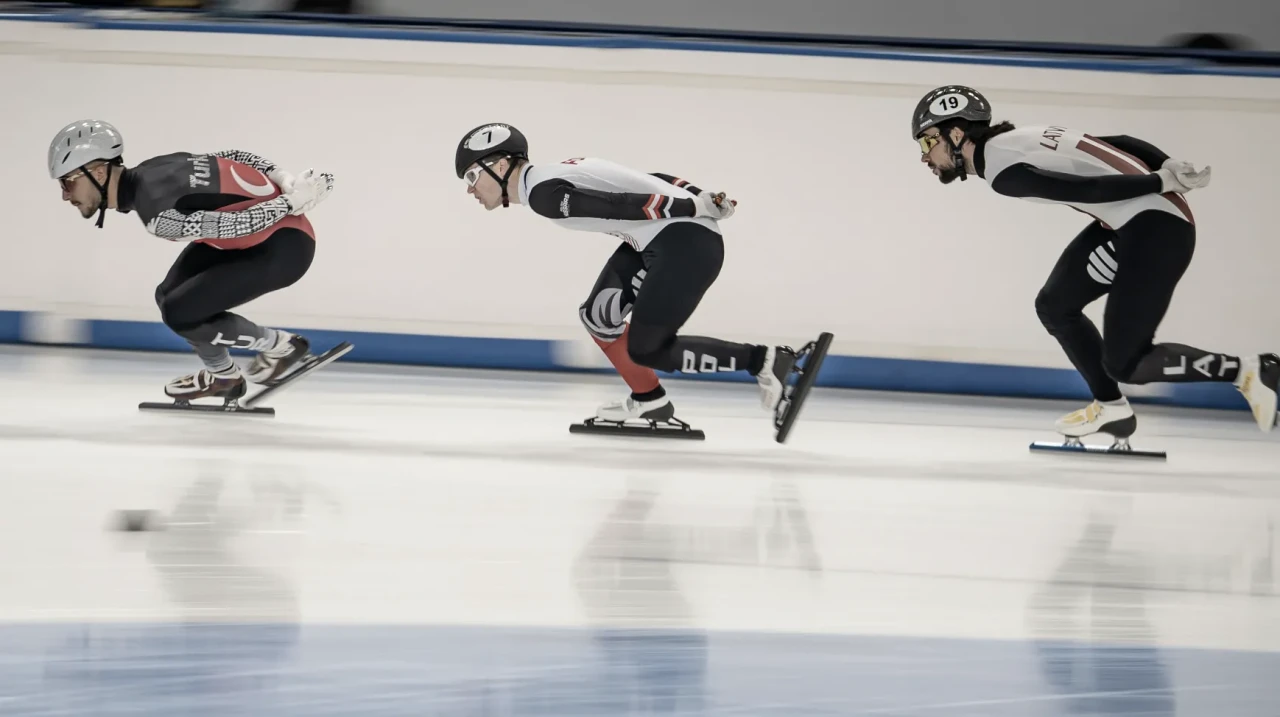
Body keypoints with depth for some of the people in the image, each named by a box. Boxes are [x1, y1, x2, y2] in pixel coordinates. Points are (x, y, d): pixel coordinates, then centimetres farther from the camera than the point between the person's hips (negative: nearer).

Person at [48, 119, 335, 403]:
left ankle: (280, 346, 6)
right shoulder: (148, 172, -1)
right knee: (170, 297, 8)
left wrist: (292, 201, -14)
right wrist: (284, 181, -1)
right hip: (251, 235, 9)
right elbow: (233, 157, 5)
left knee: (180, 312, -12)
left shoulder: (158, 213, -29)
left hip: (284, 247, -9)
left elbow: (238, 225, -25)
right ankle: (222, 376, 28)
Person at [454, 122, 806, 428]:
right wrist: (703, 197, 12)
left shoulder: (543, 193, -13)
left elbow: (619, 204, -19)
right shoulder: (555, 175, 17)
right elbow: (641, 183, 15)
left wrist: (695, 207, -19)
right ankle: (649, 400, 23)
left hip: (685, 243, -10)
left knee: (644, 350, -2)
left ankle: (763, 360, 2)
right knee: (597, 315, 12)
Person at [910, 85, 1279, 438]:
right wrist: (1171, 167, 6)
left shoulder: (1002, 169, -12)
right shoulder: (1018, 141, 16)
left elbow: (1085, 189, -20)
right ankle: (1111, 408, 22)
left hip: (1154, 231, -10)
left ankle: (1248, 371, -1)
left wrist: (1161, 182, -18)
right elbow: (1119, 143, 13)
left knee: (1123, 363, -4)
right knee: (1054, 305, 15)